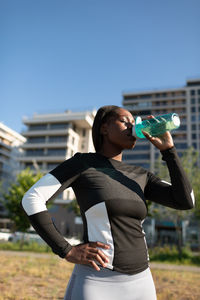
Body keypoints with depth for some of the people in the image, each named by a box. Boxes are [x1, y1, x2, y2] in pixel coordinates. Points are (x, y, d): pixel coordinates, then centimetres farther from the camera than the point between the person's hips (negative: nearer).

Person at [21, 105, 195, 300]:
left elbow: (186, 201, 1)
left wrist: (167, 149, -1)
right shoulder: (82, 162, -4)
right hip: (97, 282, -6)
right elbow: (31, 199, -10)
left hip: (140, 283, 6)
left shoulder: (140, 176, 12)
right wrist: (67, 251, -15)